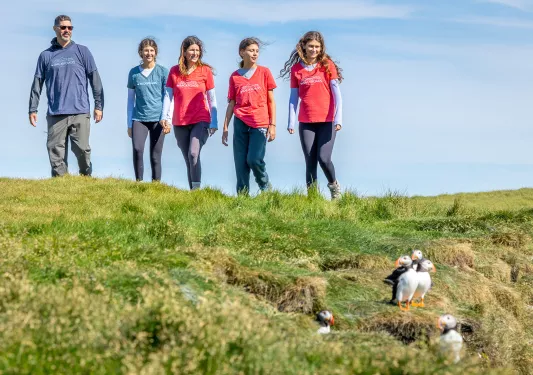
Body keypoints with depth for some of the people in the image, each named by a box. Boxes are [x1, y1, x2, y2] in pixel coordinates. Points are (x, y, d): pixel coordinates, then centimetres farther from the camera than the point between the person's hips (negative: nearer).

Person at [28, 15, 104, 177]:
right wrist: (33, 109, 7)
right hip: (55, 114, 1)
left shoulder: (82, 52, 7)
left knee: (82, 150, -4)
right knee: (56, 152, 0)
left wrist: (99, 105, 0)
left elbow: (95, 79, 5)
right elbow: (37, 84, 12)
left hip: (80, 113, -1)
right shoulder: (46, 56, 10)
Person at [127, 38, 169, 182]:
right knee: (137, 149, -20)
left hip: (158, 119, 0)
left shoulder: (163, 72, 4)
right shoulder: (134, 73, 7)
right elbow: (130, 99, 13)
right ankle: (138, 182, -11)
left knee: (155, 157, 1)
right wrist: (129, 124, 12)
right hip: (139, 118, 0)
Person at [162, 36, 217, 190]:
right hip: (180, 123, 3)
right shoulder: (174, 71, 7)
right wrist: (166, 118, -4)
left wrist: (214, 123, 1)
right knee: (188, 159, 5)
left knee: (193, 153, -21)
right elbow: (168, 96, 7)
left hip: (201, 121, -3)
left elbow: (212, 99, 5)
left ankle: (196, 188, -18)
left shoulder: (205, 70, 3)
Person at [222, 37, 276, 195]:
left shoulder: (264, 72, 5)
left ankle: (265, 186, 12)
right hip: (240, 123, 2)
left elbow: (271, 100, 6)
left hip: (260, 124, -2)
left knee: (254, 159, -15)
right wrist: (225, 127, 7)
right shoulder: (235, 77, 8)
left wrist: (272, 124, 0)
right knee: (240, 163, -2)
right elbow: (231, 103, 12)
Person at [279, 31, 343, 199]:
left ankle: (333, 184, 17)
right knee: (310, 162, 1)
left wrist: (338, 118, -11)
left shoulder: (327, 65, 1)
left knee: (323, 158, -11)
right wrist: (291, 122, 3)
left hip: (327, 121, -2)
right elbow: (294, 97, 9)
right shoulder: (296, 69, 6)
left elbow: (336, 93, -2)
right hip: (306, 122, 2)